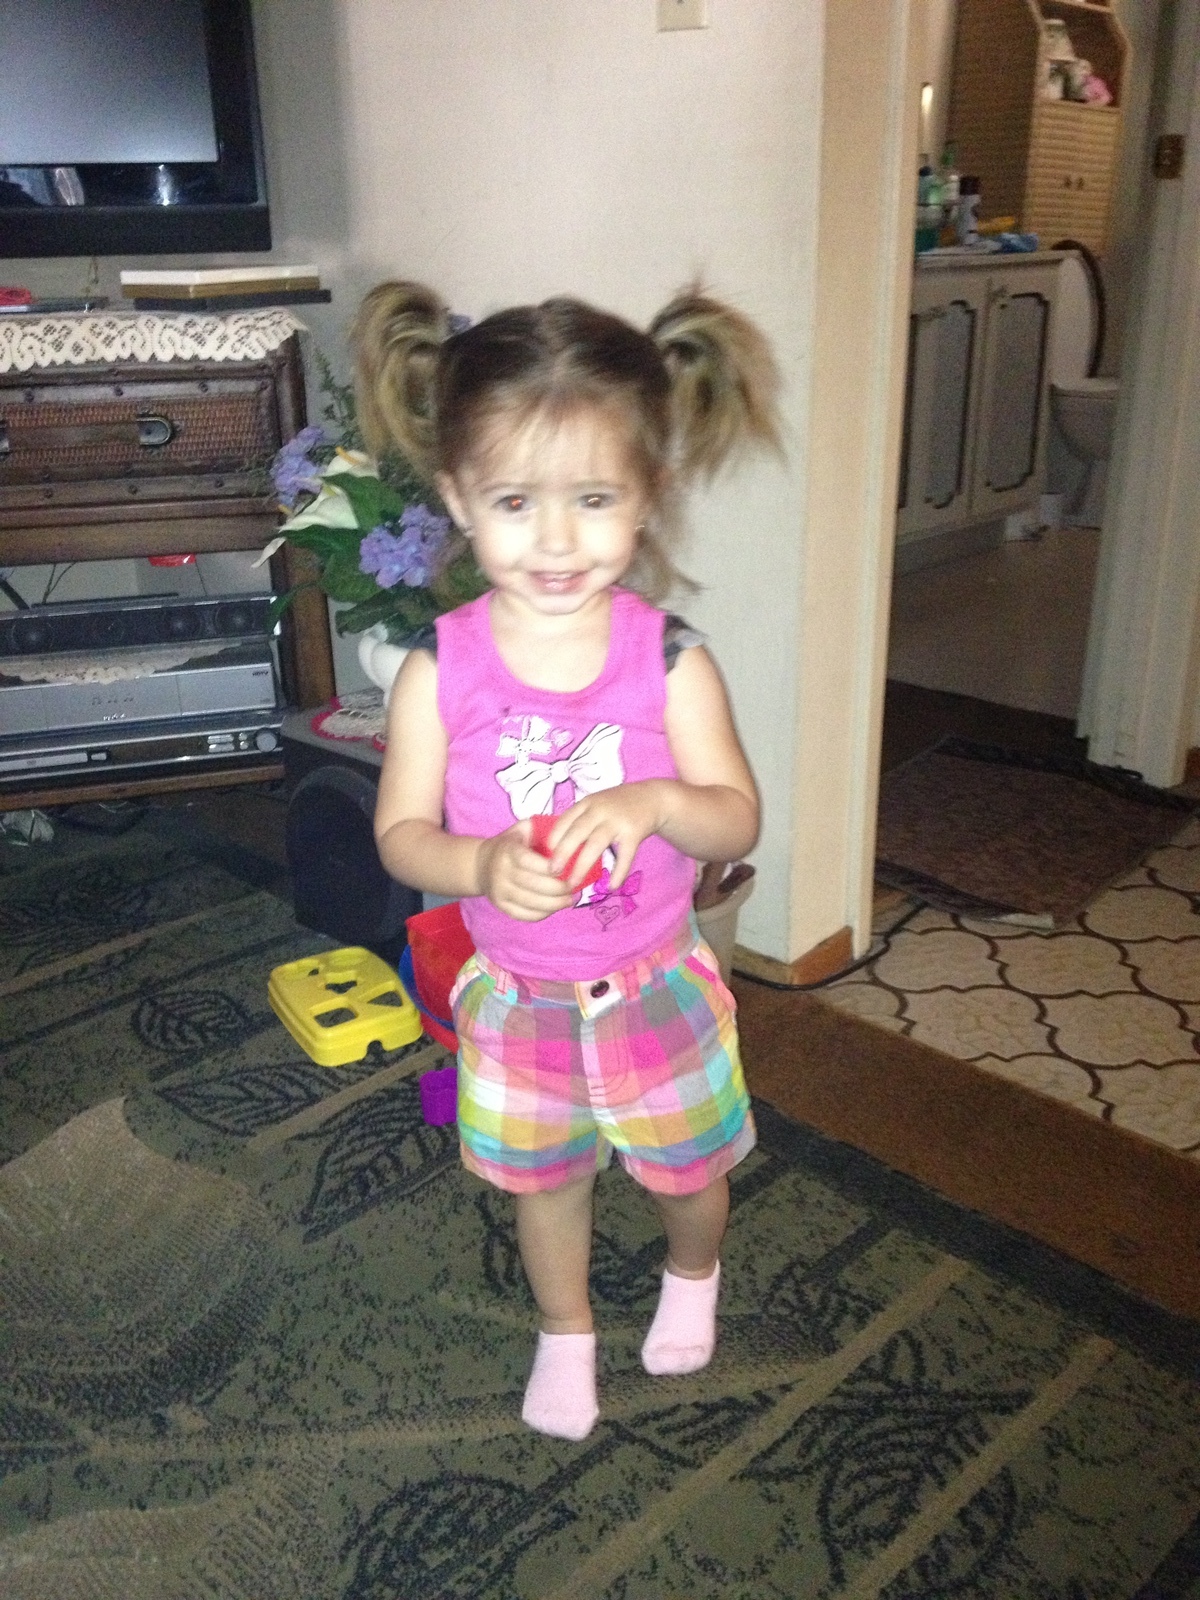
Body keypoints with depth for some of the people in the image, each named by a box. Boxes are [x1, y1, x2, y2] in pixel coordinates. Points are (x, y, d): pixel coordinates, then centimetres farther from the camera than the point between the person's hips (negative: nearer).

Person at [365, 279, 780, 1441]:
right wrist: (483, 865, -32)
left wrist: (654, 800, -34)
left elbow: (737, 819, -13)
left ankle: (692, 1275, 59)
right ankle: (565, 1331, 53)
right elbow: (401, 833, -12)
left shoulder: (668, 661, -19)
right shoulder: (442, 670, -18)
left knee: (687, 1166, 23)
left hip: (656, 984, 0)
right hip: (521, 995, 0)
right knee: (546, 1176, 23)